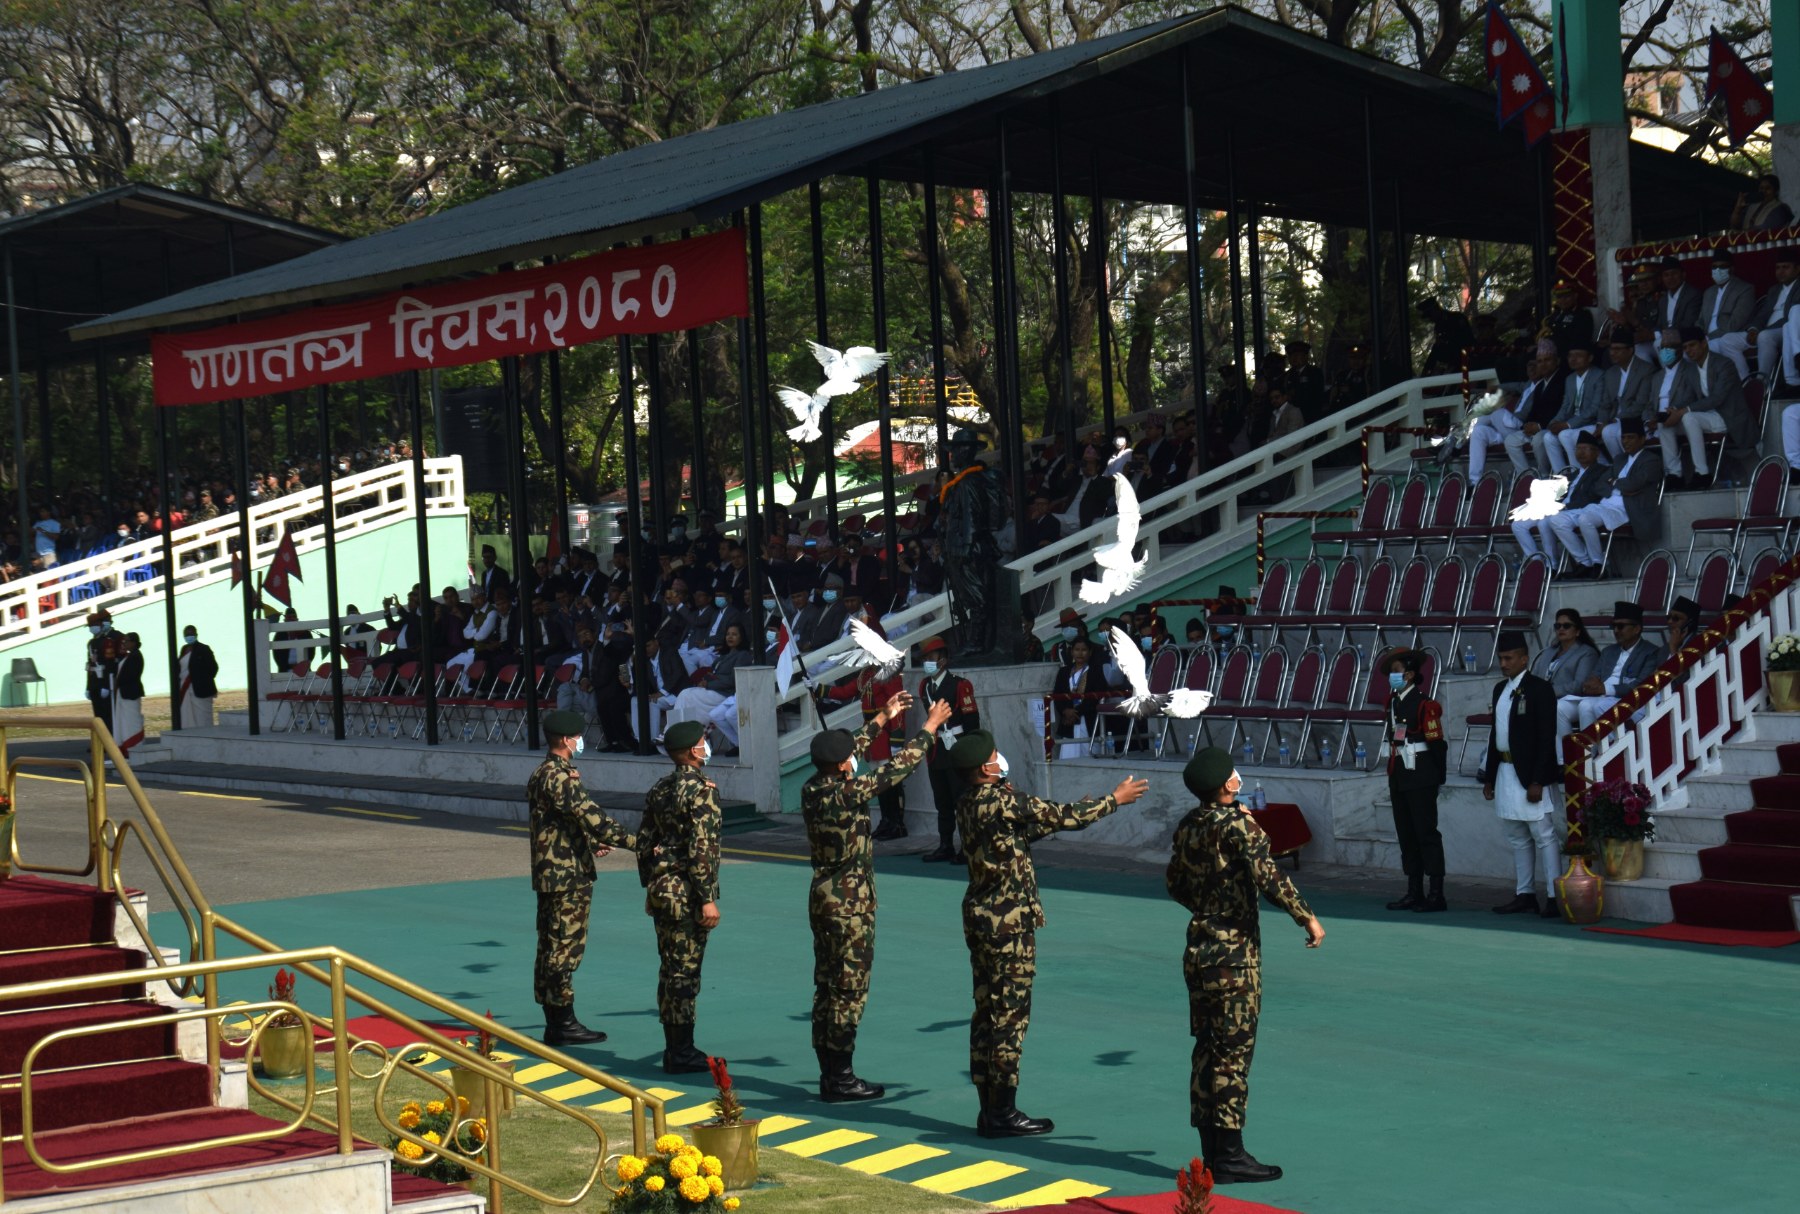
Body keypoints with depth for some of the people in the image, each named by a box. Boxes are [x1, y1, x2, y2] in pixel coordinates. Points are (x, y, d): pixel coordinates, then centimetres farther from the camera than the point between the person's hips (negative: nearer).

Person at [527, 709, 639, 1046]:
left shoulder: (539, 776, 15)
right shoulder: (561, 778, -17)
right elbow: (592, 818, -25)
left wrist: (591, 843, 29)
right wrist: (635, 842, -25)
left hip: (547, 874, 10)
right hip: (569, 876, -10)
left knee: (550, 948, 11)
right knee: (565, 949, -5)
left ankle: (554, 1023, 17)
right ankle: (565, 1024, -1)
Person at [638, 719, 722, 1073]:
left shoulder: (659, 789, 11)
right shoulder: (702, 790, -14)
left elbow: (644, 841, 15)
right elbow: (702, 848, -20)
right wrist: (708, 898, -18)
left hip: (661, 888, 8)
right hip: (688, 893, -8)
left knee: (669, 970, 13)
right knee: (685, 971, -3)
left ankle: (674, 1049, 20)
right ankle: (682, 1054, 1)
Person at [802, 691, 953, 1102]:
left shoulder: (812, 790, 3)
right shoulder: (848, 794, -20)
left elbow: (851, 750, 19)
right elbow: (899, 766, -12)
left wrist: (883, 719, 27)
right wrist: (929, 727, 1)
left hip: (822, 900, 9)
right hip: (851, 906, -9)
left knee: (826, 988, 11)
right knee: (848, 991, -3)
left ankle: (828, 1073, 17)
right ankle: (841, 1079, 0)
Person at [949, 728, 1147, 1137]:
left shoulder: (969, 805, 9)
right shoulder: (1001, 801, -18)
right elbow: (1064, 817, -13)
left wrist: (1075, 814, 20)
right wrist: (1114, 799, 0)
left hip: (981, 916, 9)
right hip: (1009, 922, -9)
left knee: (988, 1012, 11)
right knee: (1010, 1015, -3)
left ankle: (990, 1110, 16)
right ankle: (1003, 1114, 0)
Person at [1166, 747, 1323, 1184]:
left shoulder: (1188, 826, 9)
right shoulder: (1237, 823, -14)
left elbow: (1174, 882, 18)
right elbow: (1267, 875, -24)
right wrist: (1307, 918, -19)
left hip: (1199, 946, 8)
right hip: (1234, 948, -8)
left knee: (1208, 1049, 12)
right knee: (1234, 1050, -4)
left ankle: (1211, 1153, 17)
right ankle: (1230, 1156, -2)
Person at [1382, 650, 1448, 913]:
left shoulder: (1424, 704, -12)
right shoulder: (1393, 702, 13)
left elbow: (1437, 743, -11)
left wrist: (1437, 779, -8)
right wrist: (1392, 777, 15)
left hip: (1420, 778, -9)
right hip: (1399, 777, 9)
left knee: (1426, 833, -6)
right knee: (1406, 835, 10)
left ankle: (1436, 894, -3)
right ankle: (1414, 893, 16)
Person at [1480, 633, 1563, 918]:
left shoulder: (1539, 689, -9)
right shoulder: (1500, 689, 14)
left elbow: (1547, 739, -14)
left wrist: (1537, 782, -18)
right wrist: (1489, 776, 15)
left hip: (1530, 774, -8)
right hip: (1505, 771, 8)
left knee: (1543, 835, -7)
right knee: (1518, 839, 12)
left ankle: (1554, 897, -6)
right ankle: (1525, 895, 17)